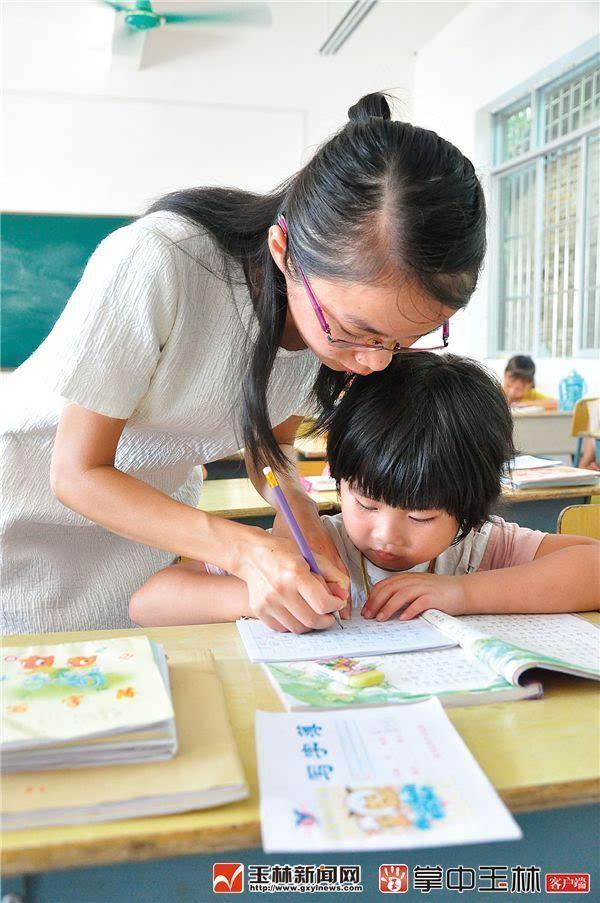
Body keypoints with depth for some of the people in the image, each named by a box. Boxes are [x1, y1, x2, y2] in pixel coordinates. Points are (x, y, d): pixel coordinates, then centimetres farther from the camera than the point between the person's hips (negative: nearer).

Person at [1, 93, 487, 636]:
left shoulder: (347, 291, -15)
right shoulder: (154, 263, -33)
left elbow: (271, 441, -1)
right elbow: (77, 472, -25)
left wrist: (296, 507, -22)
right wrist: (245, 550, -35)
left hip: (153, 508, 4)